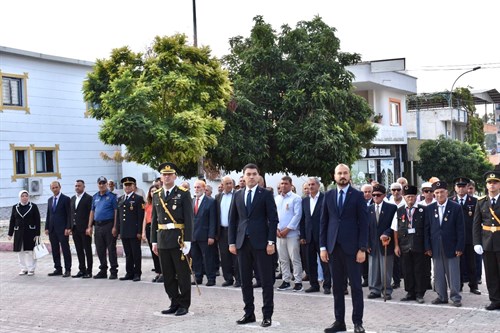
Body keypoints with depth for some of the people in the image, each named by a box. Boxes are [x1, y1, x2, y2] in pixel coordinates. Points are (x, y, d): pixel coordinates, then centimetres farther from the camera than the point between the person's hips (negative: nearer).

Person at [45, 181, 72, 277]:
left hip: (62, 229, -6)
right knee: (55, 250, 8)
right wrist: (47, 228, 9)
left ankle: (67, 270, 1)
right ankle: (58, 269, 15)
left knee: (65, 250, -3)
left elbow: (69, 215, -8)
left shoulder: (66, 199, -4)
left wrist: (68, 228, -15)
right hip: (52, 229, 6)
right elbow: (48, 214, 17)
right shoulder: (50, 200, 15)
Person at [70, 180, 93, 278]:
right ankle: (82, 270, 16)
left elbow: (91, 214, -10)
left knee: (87, 250, 0)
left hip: (85, 229, -7)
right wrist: (70, 227, 9)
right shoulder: (73, 198, 16)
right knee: (79, 251, 10)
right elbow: (71, 213, 16)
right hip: (75, 228, 7)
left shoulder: (88, 198, -6)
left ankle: (89, 271, 4)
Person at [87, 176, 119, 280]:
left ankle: (113, 271, 3)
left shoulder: (111, 196, -4)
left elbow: (116, 212, -8)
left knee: (111, 249, -3)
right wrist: (89, 227, 9)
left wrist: (115, 227, -15)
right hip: (98, 226, 6)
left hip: (109, 225, -6)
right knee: (100, 250, 10)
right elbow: (92, 212, 16)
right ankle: (103, 271, 19)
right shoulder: (95, 197, 14)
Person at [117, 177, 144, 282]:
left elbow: (141, 216, -7)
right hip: (124, 232, 5)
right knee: (128, 254, 9)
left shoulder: (138, 198, -2)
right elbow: (118, 216, 16)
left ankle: (137, 273, 6)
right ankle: (129, 273, 16)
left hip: (134, 232, -5)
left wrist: (139, 232, -13)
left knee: (136, 253, 0)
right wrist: (119, 231, 10)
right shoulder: (120, 199, 16)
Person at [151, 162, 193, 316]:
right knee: (168, 275, 10)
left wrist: (187, 240, -13)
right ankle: (174, 303, 22)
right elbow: (154, 219, 12)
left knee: (183, 274, 3)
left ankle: (184, 305, 13)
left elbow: (188, 218, -7)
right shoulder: (156, 195, 11)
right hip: (162, 240, 5)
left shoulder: (183, 194, -3)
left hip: (179, 239, -5)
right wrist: (154, 241, 9)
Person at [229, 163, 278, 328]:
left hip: (261, 242, -4)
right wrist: (232, 242, 5)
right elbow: (233, 220, 12)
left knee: (266, 281, 0)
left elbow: (273, 219, -4)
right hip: (242, 242, 4)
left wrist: (271, 242, -11)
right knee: (245, 281, 8)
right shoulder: (237, 195, 11)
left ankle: (267, 315, 7)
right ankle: (249, 313, 18)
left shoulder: (266, 194, 0)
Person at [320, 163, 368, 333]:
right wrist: (323, 247, 3)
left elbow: (363, 223, -4)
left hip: (351, 247, -3)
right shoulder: (328, 195, 8)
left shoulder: (358, 195, -1)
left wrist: (362, 248, -10)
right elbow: (323, 222, 9)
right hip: (333, 247, 3)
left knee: (356, 286, 2)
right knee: (337, 286, 8)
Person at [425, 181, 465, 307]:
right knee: (438, 273, 8)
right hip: (436, 247, 3)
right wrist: (427, 247, 0)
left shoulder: (456, 207, -3)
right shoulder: (430, 209, 6)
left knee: (453, 273, 2)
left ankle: (455, 297, 11)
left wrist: (460, 247, -9)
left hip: (451, 246, -3)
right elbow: (427, 229, 6)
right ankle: (442, 296, 18)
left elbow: (460, 229, -4)